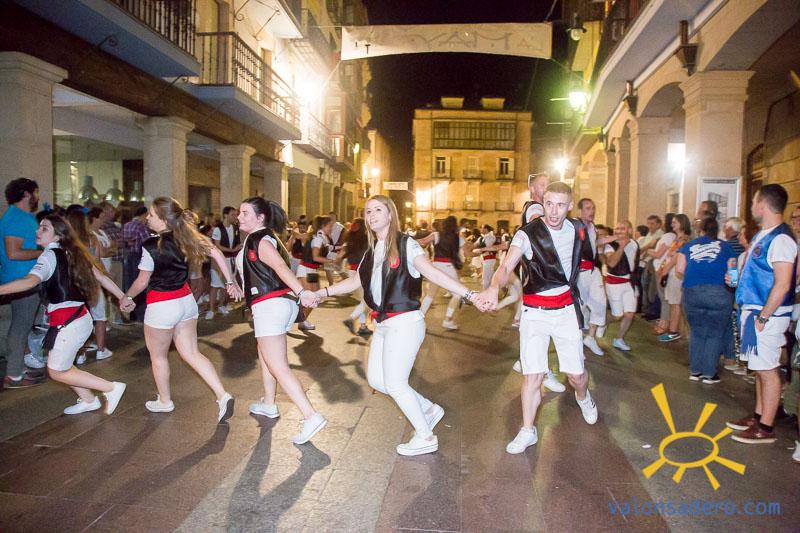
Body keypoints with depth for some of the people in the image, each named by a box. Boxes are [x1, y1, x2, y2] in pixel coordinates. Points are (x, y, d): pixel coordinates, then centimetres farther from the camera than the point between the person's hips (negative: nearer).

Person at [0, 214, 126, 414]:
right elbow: (101, 276, 13)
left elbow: (30, 281, -29)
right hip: (80, 317, 8)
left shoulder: (49, 256, -11)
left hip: (68, 323, -8)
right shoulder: (72, 254, 12)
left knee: (57, 372, 8)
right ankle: (88, 400, 30)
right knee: (56, 365, 22)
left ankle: (111, 388, 6)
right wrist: (122, 297, 16)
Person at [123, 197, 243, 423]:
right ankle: (222, 396, 2)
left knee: (158, 356, 17)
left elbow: (142, 282, -10)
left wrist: (127, 297, 9)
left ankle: (164, 402, 34)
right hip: (186, 300, 6)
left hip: (161, 306, -6)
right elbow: (216, 253, -4)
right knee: (192, 353, 12)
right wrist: (231, 282, 1)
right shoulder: (186, 237, -3)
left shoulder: (151, 246, -20)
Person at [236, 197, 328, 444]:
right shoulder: (265, 238, 17)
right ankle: (268, 405, 41)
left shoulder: (259, 241, -13)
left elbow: (280, 266, -30)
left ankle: (311, 416, -17)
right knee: (265, 356, 25)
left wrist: (300, 292, -44)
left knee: (278, 367, -13)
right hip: (283, 303, 11)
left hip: (270, 305, -10)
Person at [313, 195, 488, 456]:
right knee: (376, 379, 12)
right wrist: (324, 291, 17)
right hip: (383, 325, 8)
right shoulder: (372, 252, 13)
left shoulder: (405, 244, -8)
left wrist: (468, 293, -30)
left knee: (394, 383, -3)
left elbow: (432, 272, -19)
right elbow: (356, 281, 20)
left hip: (404, 323, -8)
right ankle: (428, 409, 29)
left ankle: (425, 437, 17)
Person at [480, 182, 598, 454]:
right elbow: (505, 267, -28)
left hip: (566, 309, 3)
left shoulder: (577, 229, -1)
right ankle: (527, 431, 12)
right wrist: (494, 287, -49)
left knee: (576, 373, 7)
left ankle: (582, 397, 43)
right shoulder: (528, 234, -14)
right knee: (533, 375, -6)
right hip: (535, 312, -3)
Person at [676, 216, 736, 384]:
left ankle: (695, 371, 19)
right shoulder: (725, 247, 14)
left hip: (692, 293, 1)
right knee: (715, 335, 9)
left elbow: (679, 272, 8)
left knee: (697, 333, 15)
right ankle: (709, 374, 12)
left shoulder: (688, 246, 15)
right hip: (720, 293, -1)